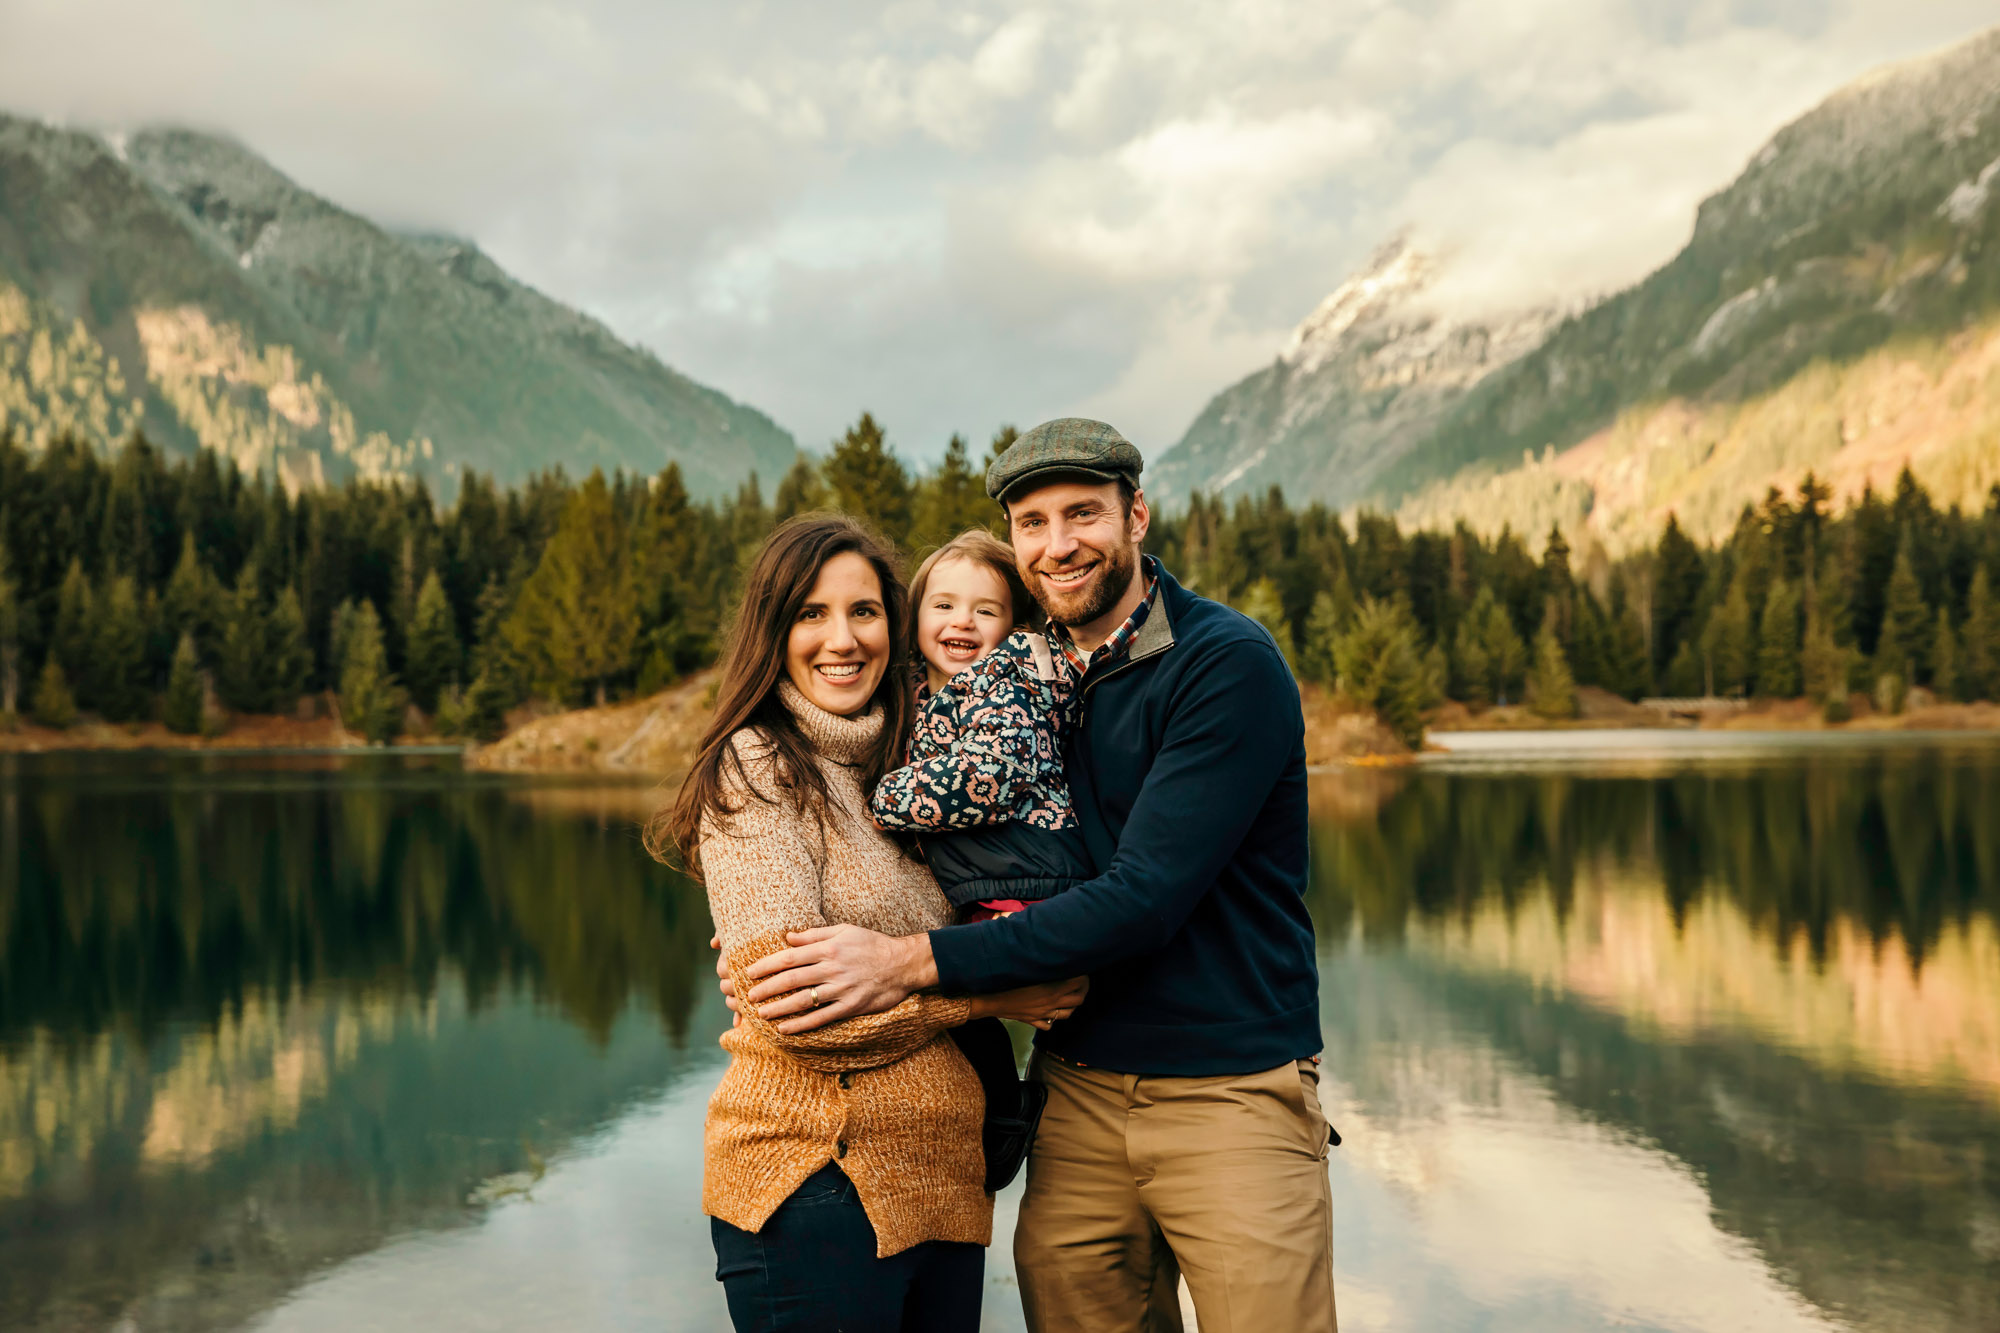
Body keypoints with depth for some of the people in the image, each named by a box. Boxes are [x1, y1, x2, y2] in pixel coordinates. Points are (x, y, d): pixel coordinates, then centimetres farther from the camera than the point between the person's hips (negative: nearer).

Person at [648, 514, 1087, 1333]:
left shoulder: (900, 768, 14)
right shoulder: (756, 767, -8)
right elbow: (793, 1002, -16)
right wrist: (981, 992, -9)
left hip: (942, 1175, 7)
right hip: (813, 1182, -7)